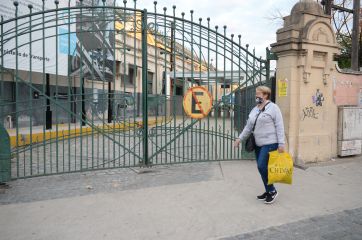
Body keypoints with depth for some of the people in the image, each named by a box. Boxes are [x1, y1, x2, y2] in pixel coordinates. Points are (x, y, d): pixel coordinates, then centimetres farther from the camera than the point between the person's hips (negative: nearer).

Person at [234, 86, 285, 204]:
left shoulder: (273, 107, -7)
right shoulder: (254, 110, 14)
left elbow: (279, 127, -11)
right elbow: (248, 127, 17)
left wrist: (281, 143, -16)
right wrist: (240, 138, 13)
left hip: (270, 143, -7)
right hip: (258, 144, 7)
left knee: (262, 166, -12)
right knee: (261, 168, 9)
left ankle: (272, 191, 7)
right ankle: (268, 191, 24)